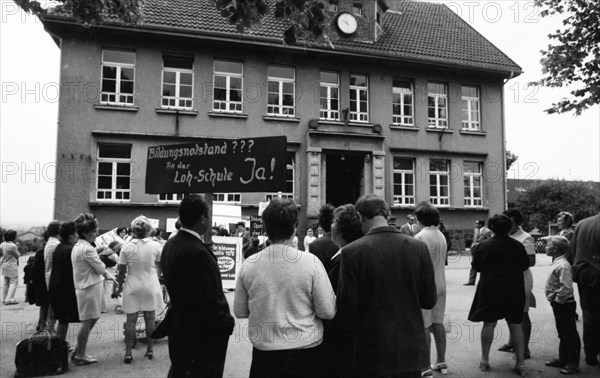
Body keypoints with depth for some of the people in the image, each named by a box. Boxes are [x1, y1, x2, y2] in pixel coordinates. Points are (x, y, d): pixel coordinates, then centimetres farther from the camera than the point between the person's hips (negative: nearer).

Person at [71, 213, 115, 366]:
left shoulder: (76, 246, 11)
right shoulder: (87, 249, -20)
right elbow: (101, 269, -13)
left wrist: (106, 273, 10)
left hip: (83, 287, 10)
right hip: (91, 288, -10)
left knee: (89, 321, 17)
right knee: (88, 322, 1)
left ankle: (78, 351, 24)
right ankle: (80, 356, 12)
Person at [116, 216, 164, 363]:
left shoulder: (126, 247, -8)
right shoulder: (155, 245, -7)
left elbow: (122, 271, -4)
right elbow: (161, 267, 2)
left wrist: (119, 286, 10)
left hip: (132, 287, 0)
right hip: (151, 286, 1)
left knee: (131, 320, 7)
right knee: (150, 319, 11)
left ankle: (128, 352, 10)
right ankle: (150, 349, 20)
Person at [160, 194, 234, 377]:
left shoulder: (169, 245, 3)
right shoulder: (198, 252, -27)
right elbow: (212, 300, -27)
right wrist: (227, 322, -11)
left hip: (177, 328, 9)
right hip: (201, 335, -9)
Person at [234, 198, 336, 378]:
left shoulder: (248, 265, -8)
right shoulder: (311, 262, -15)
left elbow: (240, 312, 2)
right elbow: (328, 312, -11)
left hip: (263, 352, 2)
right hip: (305, 352, -1)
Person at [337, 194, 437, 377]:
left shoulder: (351, 252, -16)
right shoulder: (419, 247, -7)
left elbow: (347, 307, -13)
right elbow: (429, 301, 0)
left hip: (371, 354, -3)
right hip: (411, 351, 3)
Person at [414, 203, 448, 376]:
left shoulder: (420, 237, -16)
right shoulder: (441, 235, 7)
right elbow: (442, 261, 9)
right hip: (440, 284, 8)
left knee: (424, 327, -1)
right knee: (438, 323, 16)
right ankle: (441, 362, 26)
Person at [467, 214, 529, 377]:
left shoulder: (484, 245, -11)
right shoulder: (518, 246, -5)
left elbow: (476, 266, -3)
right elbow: (525, 266, 5)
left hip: (490, 291, -1)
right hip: (514, 291, 1)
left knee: (488, 324, 9)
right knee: (516, 325, 8)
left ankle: (485, 361, 17)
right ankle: (521, 364, 12)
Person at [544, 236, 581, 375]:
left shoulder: (562, 265, -22)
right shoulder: (557, 263, 8)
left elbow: (566, 288, -29)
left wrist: (558, 300, -19)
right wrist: (555, 301, 13)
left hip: (564, 305, -10)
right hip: (559, 305, 10)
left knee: (570, 335, 2)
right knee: (563, 333, 18)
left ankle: (573, 364, 12)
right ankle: (563, 360, 29)